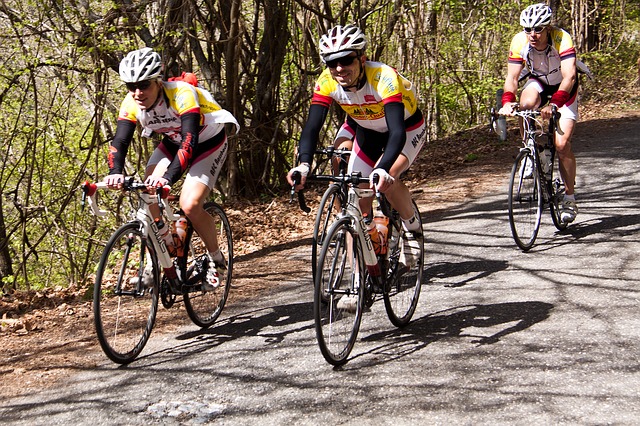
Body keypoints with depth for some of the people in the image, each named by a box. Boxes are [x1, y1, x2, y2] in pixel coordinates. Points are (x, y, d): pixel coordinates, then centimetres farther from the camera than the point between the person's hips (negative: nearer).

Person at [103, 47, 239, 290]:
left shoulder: (181, 94, -35)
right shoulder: (132, 104, -18)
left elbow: (189, 142, -45)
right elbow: (120, 141, -25)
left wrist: (169, 177, -59)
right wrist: (115, 173, -46)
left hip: (208, 143, -5)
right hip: (172, 143, 6)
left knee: (190, 204, -22)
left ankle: (216, 260, 2)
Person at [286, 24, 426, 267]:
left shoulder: (383, 78, -37)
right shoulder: (327, 83, -24)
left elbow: (397, 131, -47)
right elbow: (312, 126, -30)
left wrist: (383, 170, -63)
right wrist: (303, 164, -50)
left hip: (407, 129, -5)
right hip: (367, 132, 5)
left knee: (386, 179, -30)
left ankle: (413, 228, -2)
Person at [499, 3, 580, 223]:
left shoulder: (562, 39, -33)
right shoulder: (519, 42, -24)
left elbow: (569, 77, -42)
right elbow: (512, 77, -25)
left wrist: (554, 104, -56)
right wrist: (507, 102, -45)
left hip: (564, 89, -2)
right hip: (538, 82, 3)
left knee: (562, 145, -15)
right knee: (526, 103, -35)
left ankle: (569, 197, 5)